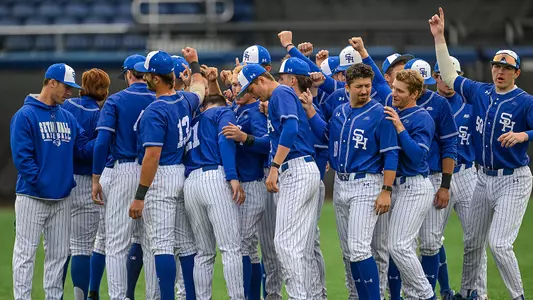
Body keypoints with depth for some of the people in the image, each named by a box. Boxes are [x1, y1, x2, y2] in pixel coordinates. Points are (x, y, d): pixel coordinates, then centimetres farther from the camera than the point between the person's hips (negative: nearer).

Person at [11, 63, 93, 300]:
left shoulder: (68, 118, 13)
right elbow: (22, 156, -12)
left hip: (62, 198, 6)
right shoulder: (25, 116, -7)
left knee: (58, 254, 9)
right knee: (26, 252, -4)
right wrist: (41, 183, -15)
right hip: (32, 197, -6)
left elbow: (83, 149, 8)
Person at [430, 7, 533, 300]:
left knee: (499, 243, -14)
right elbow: (449, 76, 11)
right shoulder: (481, 92, 6)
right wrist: (439, 37, 5)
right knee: (472, 240, 15)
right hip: (484, 177, 6)